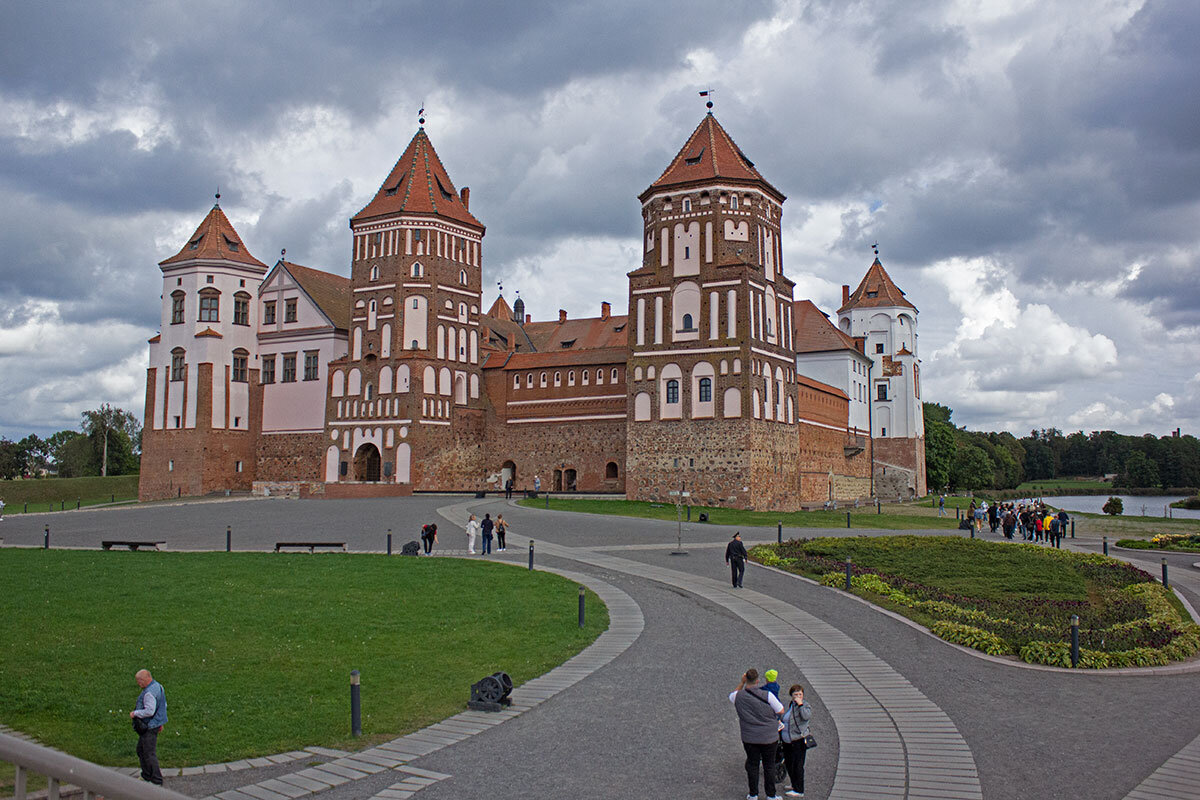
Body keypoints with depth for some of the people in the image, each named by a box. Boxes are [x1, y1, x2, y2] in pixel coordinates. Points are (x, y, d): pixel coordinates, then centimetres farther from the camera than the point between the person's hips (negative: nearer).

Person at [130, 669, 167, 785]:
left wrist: (135, 713, -15)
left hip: (149, 727, -11)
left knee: (150, 753, -4)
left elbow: (149, 711, -29)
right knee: (141, 750, 21)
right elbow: (164, 705, 17)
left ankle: (157, 781, 2)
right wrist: (161, 722, 22)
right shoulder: (158, 686, 9)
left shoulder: (149, 693, -24)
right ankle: (146, 776, 32)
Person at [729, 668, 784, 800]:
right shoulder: (767, 695, -18)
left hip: (749, 738, 2)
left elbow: (732, 695, 16)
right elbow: (781, 711, -8)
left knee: (752, 765, 16)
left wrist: (742, 683, 10)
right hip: (769, 737, -2)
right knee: (769, 766, 12)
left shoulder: (738, 696, -10)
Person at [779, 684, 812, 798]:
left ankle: (799, 791, 2)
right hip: (787, 740, 8)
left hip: (798, 741, -8)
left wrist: (800, 704, -26)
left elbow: (807, 716, -30)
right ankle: (794, 785, 32)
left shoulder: (806, 706, -9)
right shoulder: (790, 705, 12)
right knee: (788, 764, 16)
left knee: (797, 766, -5)